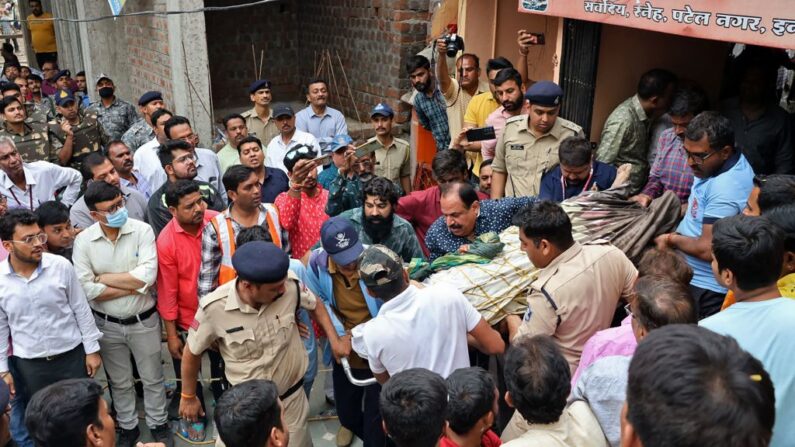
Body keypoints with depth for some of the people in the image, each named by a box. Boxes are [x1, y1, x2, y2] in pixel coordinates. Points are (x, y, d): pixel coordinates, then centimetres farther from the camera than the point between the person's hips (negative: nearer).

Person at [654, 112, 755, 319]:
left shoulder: (726, 188, -28)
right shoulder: (715, 164, 4)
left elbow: (707, 249, -28)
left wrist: (672, 239, -11)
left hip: (704, 288, -9)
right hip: (691, 276, 9)